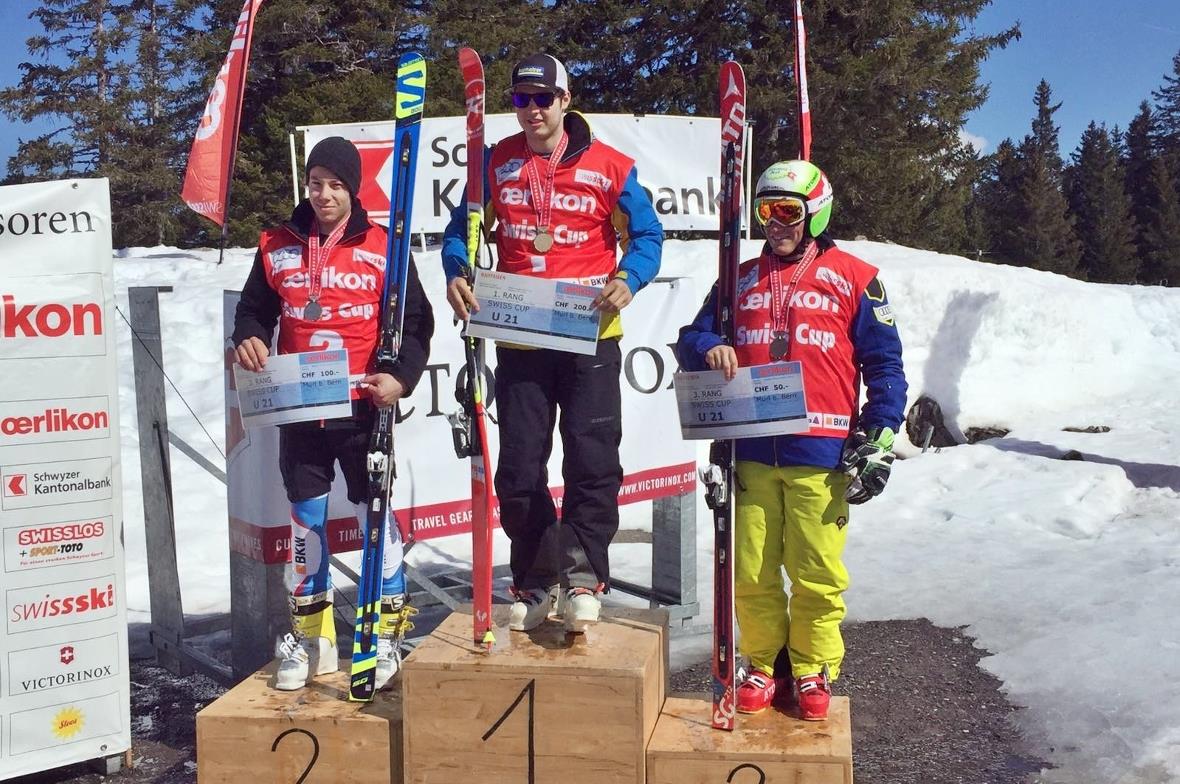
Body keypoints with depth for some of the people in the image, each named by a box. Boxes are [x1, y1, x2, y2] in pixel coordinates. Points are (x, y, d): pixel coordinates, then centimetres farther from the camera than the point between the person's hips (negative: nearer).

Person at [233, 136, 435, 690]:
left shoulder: (383, 248, 0)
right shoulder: (276, 247, 8)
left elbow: (416, 320, 1)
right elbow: (254, 307, 18)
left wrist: (401, 376, -13)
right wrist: (248, 338, -4)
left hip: (362, 406, -3)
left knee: (375, 512, 0)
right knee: (305, 517, 9)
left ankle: (388, 634, 12)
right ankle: (311, 636, 22)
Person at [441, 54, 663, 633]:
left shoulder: (609, 166, 0)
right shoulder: (496, 164, 7)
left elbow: (646, 235, 3)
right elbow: (460, 230, 12)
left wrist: (629, 279, -16)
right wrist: (456, 274, -9)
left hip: (591, 336, -2)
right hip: (518, 339, 3)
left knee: (592, 458, -3)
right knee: (519, 465, 6)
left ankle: (583, 574, 9)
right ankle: (534, 581, 20)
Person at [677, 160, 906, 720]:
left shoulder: (853, 279, 5)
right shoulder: (742, 281, 16)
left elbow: (885, 365, 4)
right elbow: (691, 339, 15)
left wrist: (878, 438, -5)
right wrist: (708, 350, -9)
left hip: (821, 458, -3)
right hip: (752, 455, 3)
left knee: (818, 574, 2)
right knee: (752, 572, 8)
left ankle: (813, 671, 21)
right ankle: (766, 666, 25)